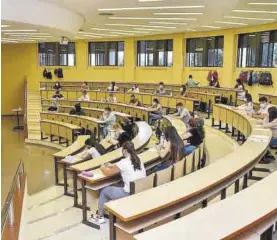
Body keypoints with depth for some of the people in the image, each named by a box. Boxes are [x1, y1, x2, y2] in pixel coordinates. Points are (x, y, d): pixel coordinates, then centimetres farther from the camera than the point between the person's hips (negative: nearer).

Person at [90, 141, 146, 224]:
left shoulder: (124, 162, -17)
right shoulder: (139, 160, 5)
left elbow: (108, 173, -5)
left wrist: (103, 168, 16)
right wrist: (113, 166, 22)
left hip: (130, 194, -7)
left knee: (104, 191, 15)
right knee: (117, 187, 30)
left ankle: (100, 216, 28)